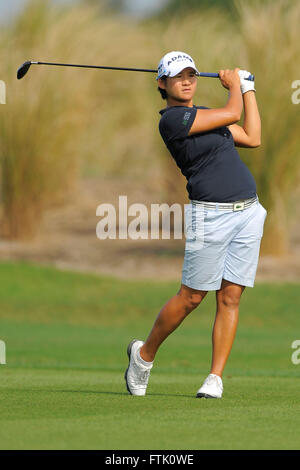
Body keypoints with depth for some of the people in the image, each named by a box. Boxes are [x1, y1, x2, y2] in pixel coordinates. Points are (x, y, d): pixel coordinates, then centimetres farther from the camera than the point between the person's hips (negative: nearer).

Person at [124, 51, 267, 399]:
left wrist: (247, 87, 22)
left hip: (248, 211, 7)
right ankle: (144, 354, 19)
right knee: (191, 297, -2)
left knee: (230, 298, 1)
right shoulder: (172, 119, -9)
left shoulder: (204, 115, 18)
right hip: (211, 215, -7)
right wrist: (233, 85, 11)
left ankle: (215, 378, 3)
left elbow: (252, 137, 18)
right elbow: (232, 114, -9)